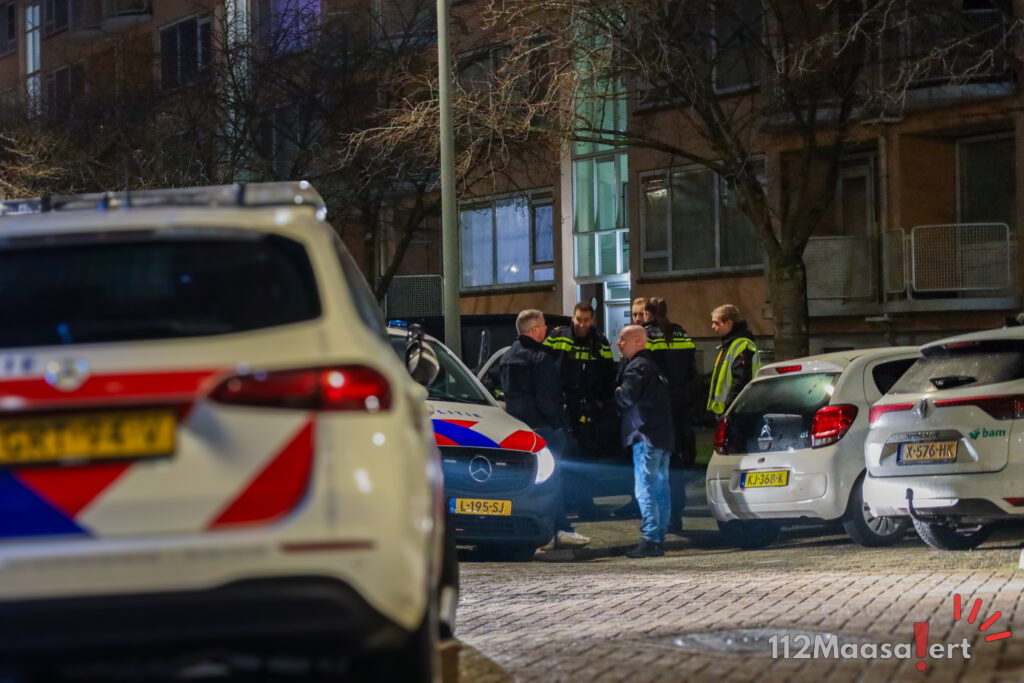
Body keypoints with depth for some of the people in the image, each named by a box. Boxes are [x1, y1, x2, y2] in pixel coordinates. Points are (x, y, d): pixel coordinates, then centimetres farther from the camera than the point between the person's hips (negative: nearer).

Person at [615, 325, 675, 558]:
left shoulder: (637, 367, -11)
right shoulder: (652, 364, 20)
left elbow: (627, 397, -17)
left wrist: (616, 392, 1)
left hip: (646, 434, -10)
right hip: (664, 434, 10)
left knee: (645, 488, -11)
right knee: (660, 487, 12)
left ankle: (650, 540, -16)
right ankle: (659, 537, 15)